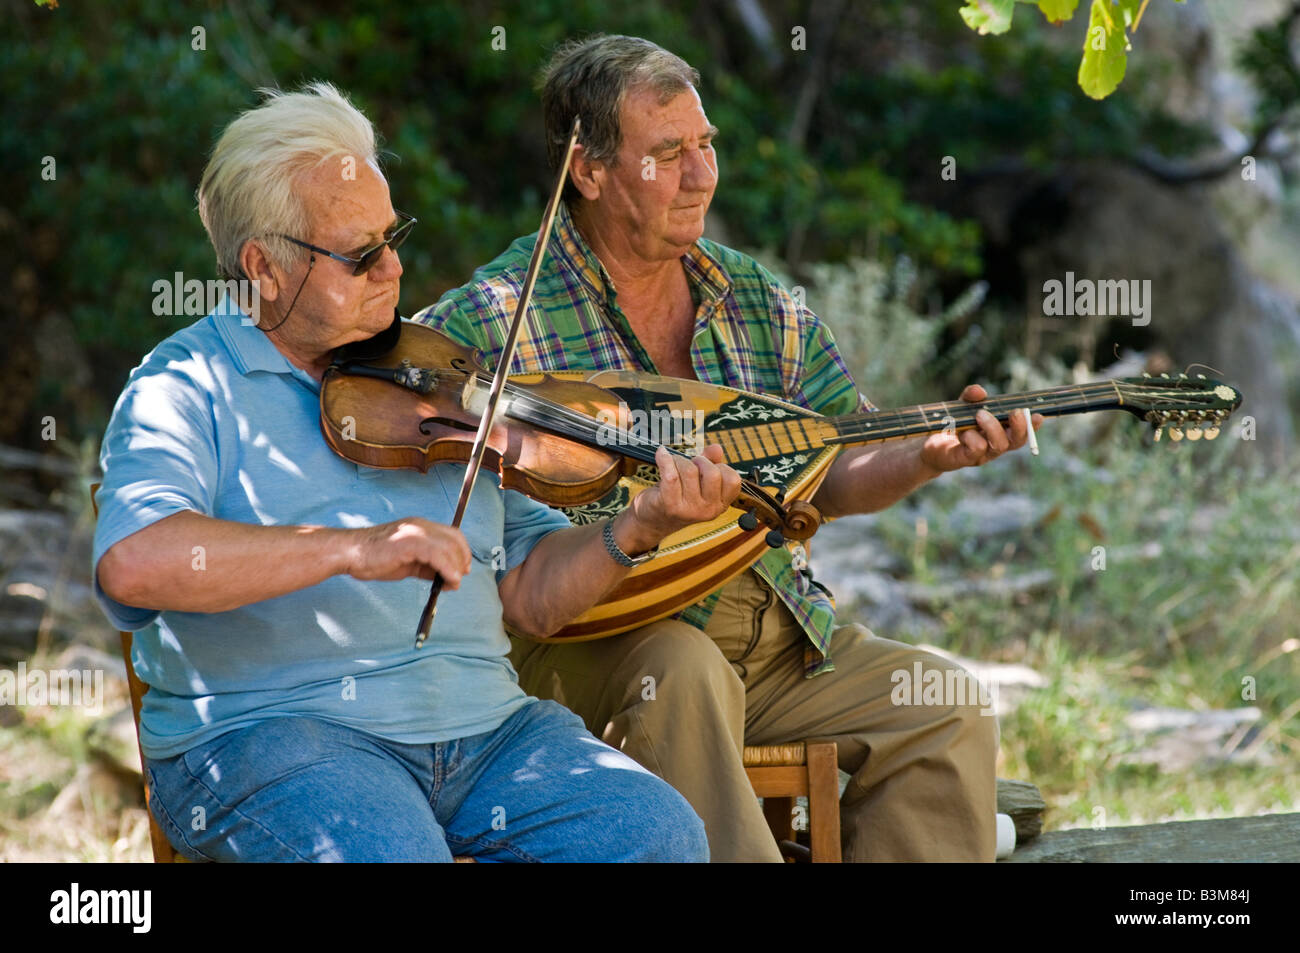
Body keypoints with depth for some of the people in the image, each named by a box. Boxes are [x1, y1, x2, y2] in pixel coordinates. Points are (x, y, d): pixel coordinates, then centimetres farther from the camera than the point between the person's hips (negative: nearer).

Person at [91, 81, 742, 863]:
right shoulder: (186, 388, 0)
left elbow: (531, 595, 14)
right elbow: (132, 563, -21)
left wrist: (637, 531, -5)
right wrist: (353, 548, -26)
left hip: (481, 723, 5)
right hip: (268, 731, -5)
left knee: (660, 835, -17)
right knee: (392, 853, -35)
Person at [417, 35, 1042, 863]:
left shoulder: (762, 304, 12)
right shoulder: (501, 314, -5)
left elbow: (836, 475, 11)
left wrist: (929, 456, -11)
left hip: (778, 636, 5)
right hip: (591, 644, -5)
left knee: (947, 715, -13)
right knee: (681, 672, -37)